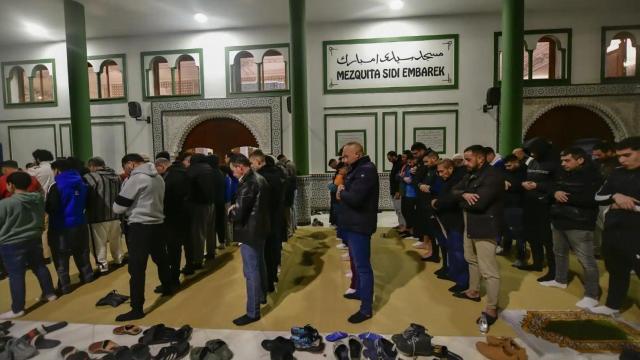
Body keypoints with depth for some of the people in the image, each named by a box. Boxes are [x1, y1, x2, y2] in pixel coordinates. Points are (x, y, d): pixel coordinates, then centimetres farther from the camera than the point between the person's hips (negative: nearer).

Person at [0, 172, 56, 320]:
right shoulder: (39, 198, -3)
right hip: (35, 239, 6)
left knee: (16, 275, 3)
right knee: (39, 267, 19)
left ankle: (17, 309, 11)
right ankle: (50, 294, 30)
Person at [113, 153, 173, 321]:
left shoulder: (135, 179, -14)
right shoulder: (158, 177, 8)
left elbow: (118, 207, -9)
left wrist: (127, 210, 11)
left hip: (140, 226, -8)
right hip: (158, 223, 8)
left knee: (136, 268, -2)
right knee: (160, 258, 23)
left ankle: (137, 309, 2)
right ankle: (168, 286, 40)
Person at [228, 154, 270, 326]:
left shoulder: (247, 184, -23)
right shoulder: (260, 178, 7)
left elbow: (238, 214, -25)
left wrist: (231, 211, -4)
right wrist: (237, 208, 8)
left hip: (250, 232, -10)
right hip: (260, 228, 10)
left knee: (251, 271, -2)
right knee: (259, 265, 24)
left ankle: (253, 312, 7)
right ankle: (260, 295, 42)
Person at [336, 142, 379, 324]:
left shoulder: (366, 170, -20)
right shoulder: (358, 169, 14)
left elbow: (355, 198, -30)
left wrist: (341, 192, -11)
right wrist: (342, 193, -3)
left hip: (359, 225, -10)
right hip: (353, 223, 10)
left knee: (363, 266, -3)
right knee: (358, 263, 23)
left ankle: (366, 309, 6)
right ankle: (360, 292, 41)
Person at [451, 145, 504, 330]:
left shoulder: (493, 176, -20)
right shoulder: (471, 174, 10)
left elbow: (478, 203, -28)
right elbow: (454, 190, 4)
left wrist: (462, 200, -8)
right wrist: (464, 194, -19)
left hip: (485, 227, -10)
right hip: (470, 225, 10)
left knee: (488, 269, -5)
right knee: (471, 259, 23)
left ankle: (492, 309, 5)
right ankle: (473, 291, 41)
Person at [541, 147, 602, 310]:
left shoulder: (592, 176, -11)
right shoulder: (563, 174, 11)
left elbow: (592, 199, -23)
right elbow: (551, 187, 11)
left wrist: (566, 197, -18)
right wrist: (555, 193, -12)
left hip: (579, 224, -8)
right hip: (559, 221, 8)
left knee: (586, 260, -5)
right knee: (559, 252, 21)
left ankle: (592, 295, 4)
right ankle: (560, 280, 39)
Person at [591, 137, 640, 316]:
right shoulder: (617, 173, 10)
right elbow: (598, 197, 11)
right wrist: (614, 196, -7)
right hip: (612, 231, 6)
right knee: (616, 271, 20)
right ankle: (612, 305, 34)